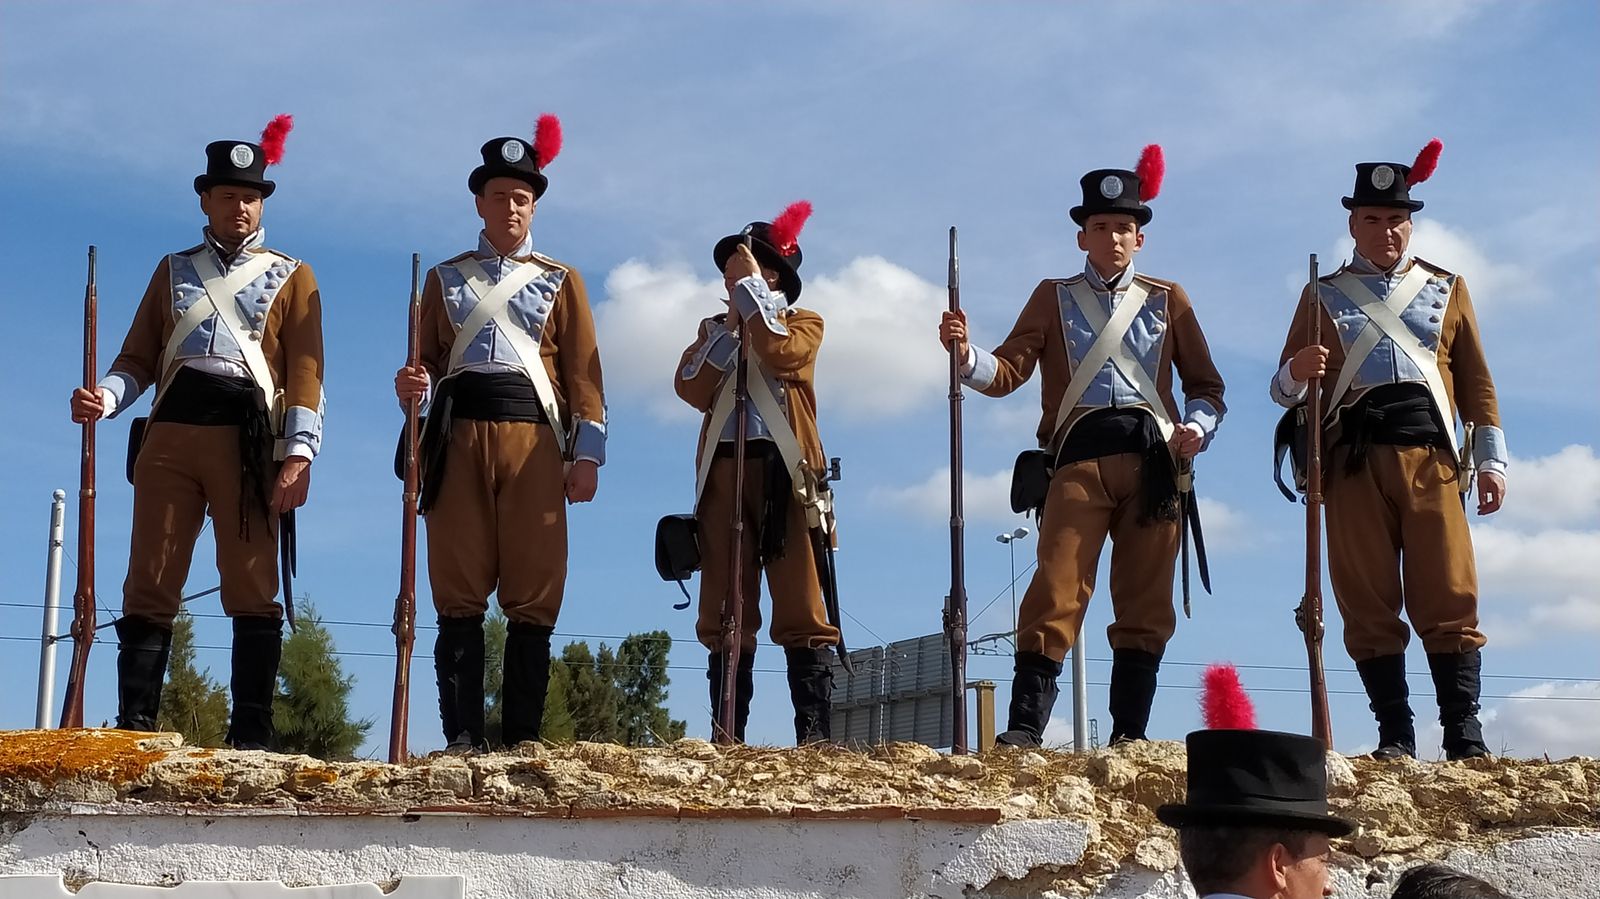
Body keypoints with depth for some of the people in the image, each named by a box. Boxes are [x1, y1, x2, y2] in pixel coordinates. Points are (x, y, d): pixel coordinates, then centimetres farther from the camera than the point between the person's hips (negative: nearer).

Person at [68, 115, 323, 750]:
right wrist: (105, 396, -7)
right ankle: (134, 728, -1)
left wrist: (298, 454, -10)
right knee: (150, 586, -2)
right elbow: (140, 357, 16)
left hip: (247, 437, -2)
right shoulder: (174, 271, 22)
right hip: (169, 437, 3)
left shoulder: (291, 278, 13)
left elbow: (304, 371, 3)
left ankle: (251, 738, -2)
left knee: (253, 590, -4)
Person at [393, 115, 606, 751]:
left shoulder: (560, 281, 15)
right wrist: (410, 383, -9)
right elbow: (428, 360, 15)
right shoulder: (445, 279, 20)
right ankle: (463, 739, -4)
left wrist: (586, 456, -2)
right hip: (459, 439, 1)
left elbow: (583, 374, 9)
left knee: (533, 597, -5)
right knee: (460, 596, -4)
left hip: (532, 441, -1)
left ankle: (524, 739, -2)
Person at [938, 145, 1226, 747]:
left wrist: (1196, 428, -3)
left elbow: (1207, 386, 18)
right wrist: (965, 354, -15)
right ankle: (1024, 730, -17)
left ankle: (1130, 734, 4)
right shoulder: (1054, 297, 17)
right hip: (1079, 455, -1)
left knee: (1146, 603, 0)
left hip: (1152, 456, 2)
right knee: (1057, 591, -14)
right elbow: (1008, 372, 6)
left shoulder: (1167, 300, 19)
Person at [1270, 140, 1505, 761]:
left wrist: (1491, 460, 6)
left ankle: (1465, 733, -7)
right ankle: (1395, 736, 0)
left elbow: (1477, 383, 16)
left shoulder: (1447, 288, 20)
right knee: (1369, 604, -4)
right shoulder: (1324, 295, 18)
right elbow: (1285, 390, 12)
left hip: (1431, 457, 0)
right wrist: (1297, 372, -12)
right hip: (1355, 460, 0)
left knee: (1449, 598, -8)